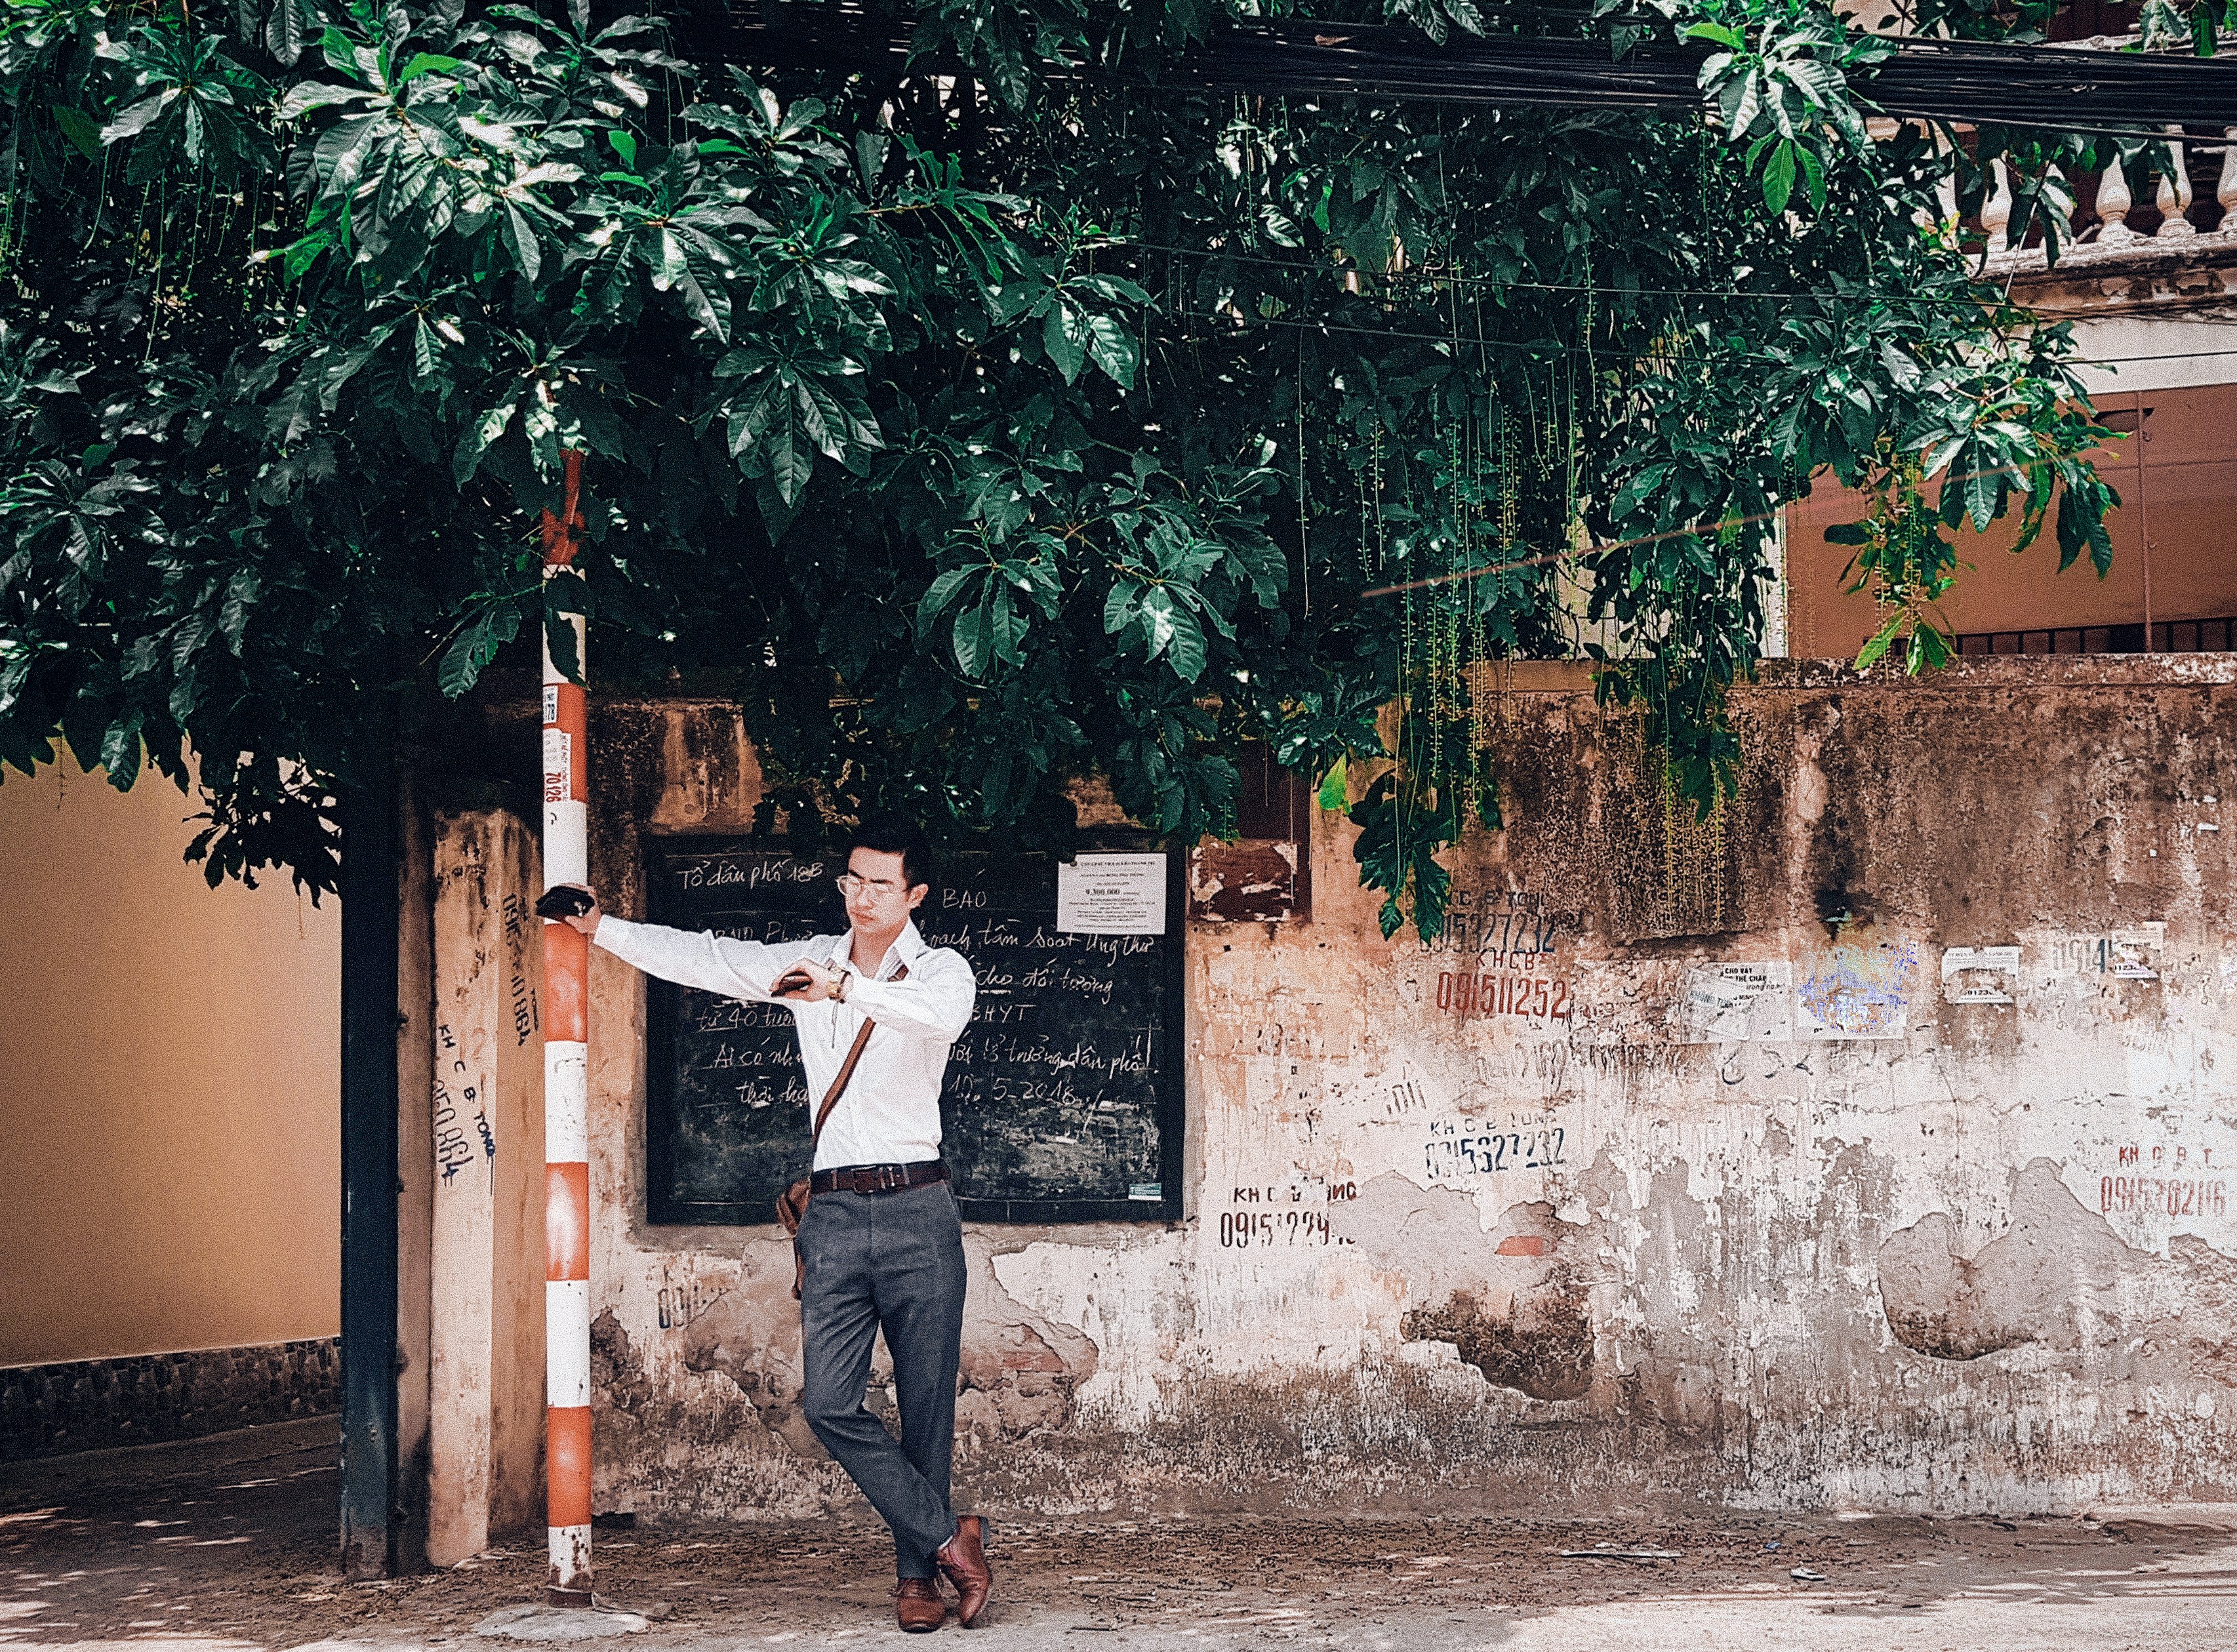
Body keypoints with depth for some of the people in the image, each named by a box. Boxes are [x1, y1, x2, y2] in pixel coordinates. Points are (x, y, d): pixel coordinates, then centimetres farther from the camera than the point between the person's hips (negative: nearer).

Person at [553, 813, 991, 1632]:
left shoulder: (943, 970, 1)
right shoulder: (807, 963, 13)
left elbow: (940, 1012, -23)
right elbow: (703, 959, 10)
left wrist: (844, 989, -36)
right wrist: (601, 928, 2)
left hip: (917, 1210, -3)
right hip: (835, 1212, 3)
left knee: (927, 1404, 0)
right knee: (830, 1403, -10)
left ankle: (918, 1574, 11)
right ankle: (947, 1537, -1)